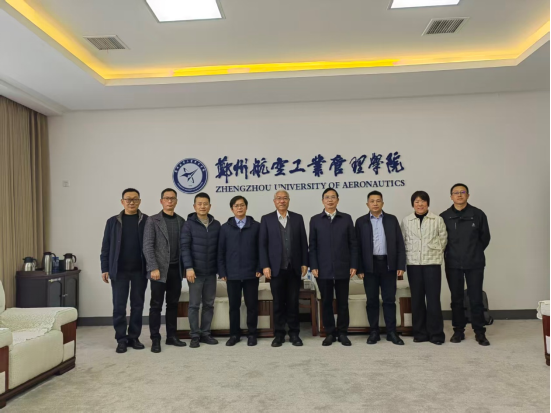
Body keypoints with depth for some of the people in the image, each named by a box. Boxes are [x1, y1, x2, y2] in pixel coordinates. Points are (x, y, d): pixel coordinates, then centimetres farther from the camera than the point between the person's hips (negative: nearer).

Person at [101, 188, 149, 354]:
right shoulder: (113, 222, 6)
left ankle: (134, 337, 19)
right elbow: (106, 247, 5)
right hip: (119, 271, 0)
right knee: (119, 307, 3)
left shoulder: (147, 221, 2)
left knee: (138, 306, 7)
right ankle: (121, 340, 14)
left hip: (140, 271, 0)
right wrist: (105, 268, -1)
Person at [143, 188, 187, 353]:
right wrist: (154, 268, -16)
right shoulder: (153, 221, -2)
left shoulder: (181, 221, 10)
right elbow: (147, 246, -8)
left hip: (176, 269, 4)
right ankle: (155, 339, 11)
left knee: (173, 304, 10)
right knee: (156, 305, 1)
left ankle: (171, 336, 20)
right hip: (160, 269, -4)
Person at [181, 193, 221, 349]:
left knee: (209, 304, 9)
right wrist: (189, 267, -16)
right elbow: (185, 247, -9)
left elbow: (219, 248, 8)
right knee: (194, 305, 4)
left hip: (211, 272, 3)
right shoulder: (189, 224, -3)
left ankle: (205, 333, 21)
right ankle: (195, 335, 14)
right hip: (195, 271, -3)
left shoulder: (216, 225, 7)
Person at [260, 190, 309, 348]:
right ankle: (279, 334, 17)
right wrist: (265, 266, -8)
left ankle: (294, 334, 18)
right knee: (278, 303, 6)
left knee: (293, 302, 7)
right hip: (276, 268, -1)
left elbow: (303, 243, 6)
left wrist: (304, 263, 1)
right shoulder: (266, 219, 3)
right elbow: (263, 244, -1)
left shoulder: (298, 218, 7)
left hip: (294, 268, 1)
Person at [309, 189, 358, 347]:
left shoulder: (346, 218, 6)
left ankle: (343, 333, 19)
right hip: (323, 269, 0)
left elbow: (353, 244, 4)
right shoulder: (315, 220, 5)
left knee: (343, 302, 6)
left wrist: (353, 265, -2)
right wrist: (313, 266, -5)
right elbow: (312, 245, 3)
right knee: (326, 302, 6)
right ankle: (330, 333, 18)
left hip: (343, 268, 0)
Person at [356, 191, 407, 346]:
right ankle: (374, 332, 15)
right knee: (372, 300, 5)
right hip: (369, 266, 0)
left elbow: (400, 244, 4)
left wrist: (401, 266, -4)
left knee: (389, 300, 5)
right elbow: (358, 246, 1)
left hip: (388, 264, 1)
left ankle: (391, 332, 14)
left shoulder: (392, 220, 6)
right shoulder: (361, 221, 4)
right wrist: (359, 268, -5)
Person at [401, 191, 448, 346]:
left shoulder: (438, 220, 1)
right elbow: (403, 241, 9)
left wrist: (435, 253, 5)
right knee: (417, 299, 7)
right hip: (413, 263, 2)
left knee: (433, 298, -2)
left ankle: (436, 334, 10)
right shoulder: (406, 221, 5)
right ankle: (420, 333, 17)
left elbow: (443, 239, 6)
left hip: (432, 263, -2)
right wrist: (411, 253, 4)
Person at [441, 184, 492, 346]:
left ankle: (480, 332, 16)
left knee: (476, 298, 3)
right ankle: (459, 331, 20)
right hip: (453, 264, 1)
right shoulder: (444, 217, 0)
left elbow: (485, 237, 8)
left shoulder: (478, 214, -1)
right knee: (456, 299, 9)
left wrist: (475, 252, 10)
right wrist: (451, 253, 8)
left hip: (475, 264, -1)